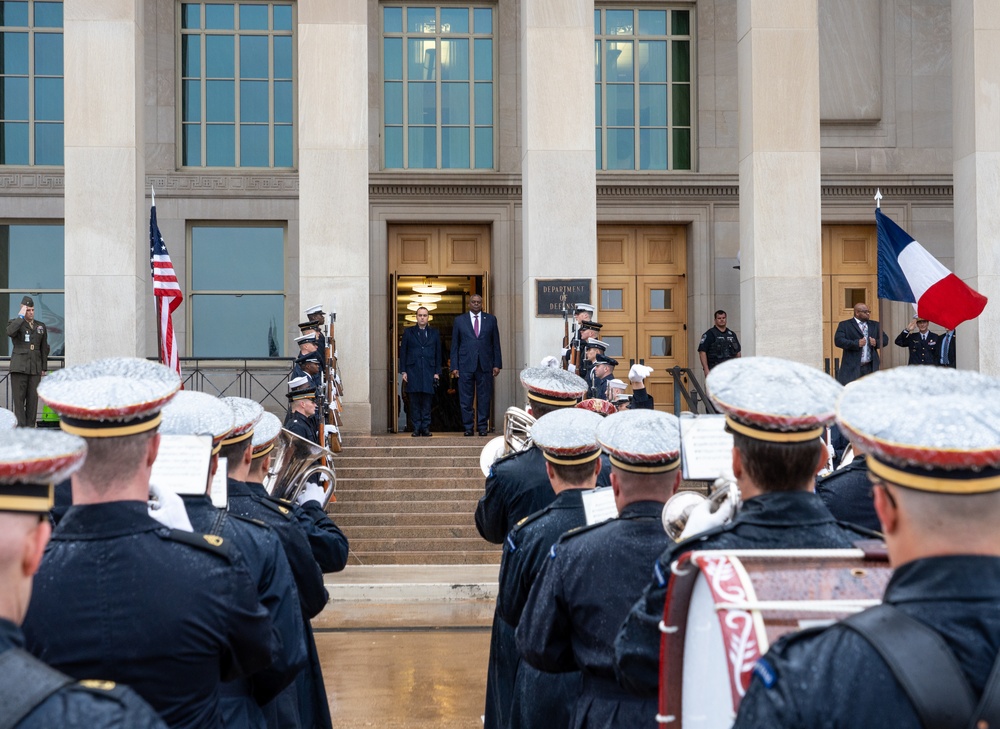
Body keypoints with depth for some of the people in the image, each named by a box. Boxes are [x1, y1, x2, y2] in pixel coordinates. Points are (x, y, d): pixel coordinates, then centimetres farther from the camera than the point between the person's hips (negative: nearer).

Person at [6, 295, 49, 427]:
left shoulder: (41, 326, 15)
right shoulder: (15, 322, 6)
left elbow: (44, 349, 16)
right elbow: (10, 332, -20)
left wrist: (44, 368, 11)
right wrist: (21, 316, -14)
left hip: (35, 368, 3)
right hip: (19, 367, -3)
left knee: (33, 399, 1)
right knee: (19, 398, -6)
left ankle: (30, 427, 5)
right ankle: (21, 427, -7)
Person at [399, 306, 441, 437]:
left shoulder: (434, 333, 12)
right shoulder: (408, 332, 10)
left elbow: (438, 354, 11)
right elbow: (403, 352, 7)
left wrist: (437, 372, 3)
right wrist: (403, 371, -1)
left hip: (429, 372, 1)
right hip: (413, 372, -1)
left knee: (427, 401, -1)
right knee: (414, 402, -2)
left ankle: (425, 427, 3)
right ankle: (416, 428, 2)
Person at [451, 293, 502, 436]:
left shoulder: (491, 319, 11)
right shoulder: (459, 320, 9)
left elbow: (496, 343, 10)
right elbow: (454, 345, 8)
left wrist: (497, 364, 2)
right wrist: (454, 366, 0)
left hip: (485, 365, 1)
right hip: (466, 365, 0)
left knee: (484, 398, 2)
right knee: (466, 399, -1)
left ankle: (482, 427, 9)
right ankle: (468, 427, 6)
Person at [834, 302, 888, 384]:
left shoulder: (875, 325, 19)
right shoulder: (844, 325, 2)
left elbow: (885, 339, 17)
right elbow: (838, 340, -11)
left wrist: (877, 342, -6)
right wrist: (856, 343, -22)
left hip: (870, 367, 5)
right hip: (852, 368, -4)